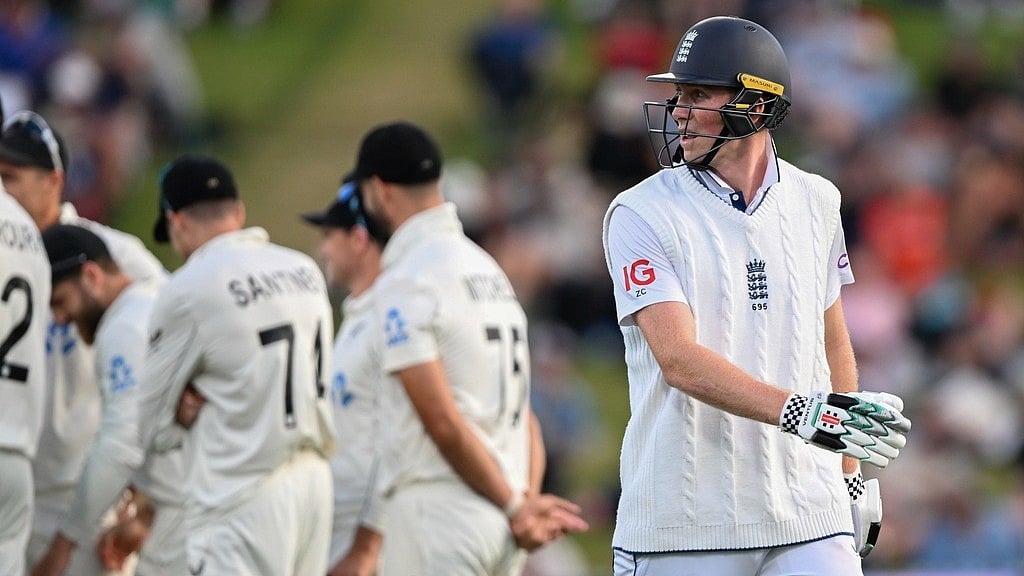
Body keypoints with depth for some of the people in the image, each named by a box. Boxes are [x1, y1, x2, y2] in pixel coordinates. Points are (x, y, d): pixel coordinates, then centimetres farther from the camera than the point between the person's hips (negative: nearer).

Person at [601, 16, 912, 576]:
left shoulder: (815, 203, 10)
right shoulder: (642, 214, -6)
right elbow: (679, 360, -18)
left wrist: (850, 477, 20)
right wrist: (801, 412, -30)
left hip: (807, 512, 3)